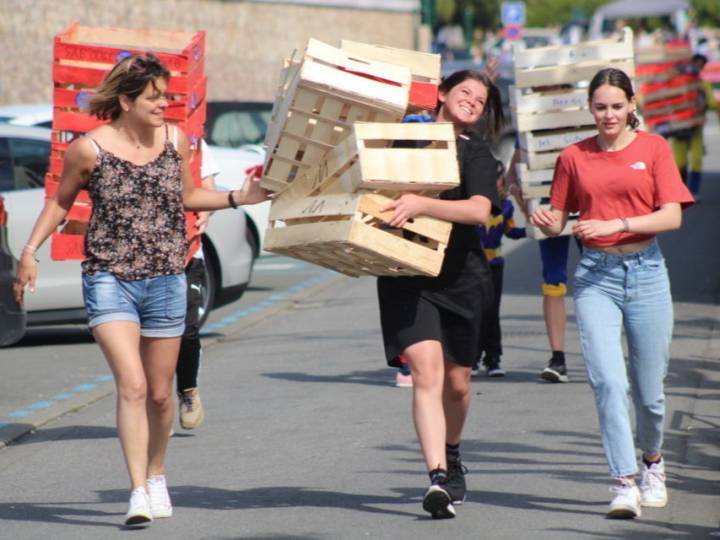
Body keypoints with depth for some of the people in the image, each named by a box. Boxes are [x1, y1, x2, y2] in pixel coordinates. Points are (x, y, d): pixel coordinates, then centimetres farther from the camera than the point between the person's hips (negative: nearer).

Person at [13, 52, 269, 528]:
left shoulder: (176, 142, 2)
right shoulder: (90, 149, -8)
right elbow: (61, 202, 6)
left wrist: (239, 198, 7)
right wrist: (30, 251, -1)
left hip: (166, 280, 4)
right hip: (109, 280, -4)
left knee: (160, 394, 12)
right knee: (132, 385, -18)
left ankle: (156, 475, 35)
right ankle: (138, 493, -17)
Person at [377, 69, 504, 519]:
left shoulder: (477, 153, 2)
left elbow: (480, 210, -17)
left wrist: (421, 204, -29)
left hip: (460, 275, 1)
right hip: (405, 275, -1)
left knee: (457, 381, 12)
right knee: (426, 369, -18)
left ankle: (452, 455, 41)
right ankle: (438, 478, -24)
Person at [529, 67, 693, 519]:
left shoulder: (653, 148, 2)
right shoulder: (574, 157, 7)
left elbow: (672, 216, -7)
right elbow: (558, 221, 12)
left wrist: (615, 223, -18)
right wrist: (546, 222, -12)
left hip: (646, 271, 0)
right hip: (596, 274, 1)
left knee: (648, 389, 7)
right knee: (608, 380, -16)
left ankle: (653, 462, 36)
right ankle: (626, 483, -14)